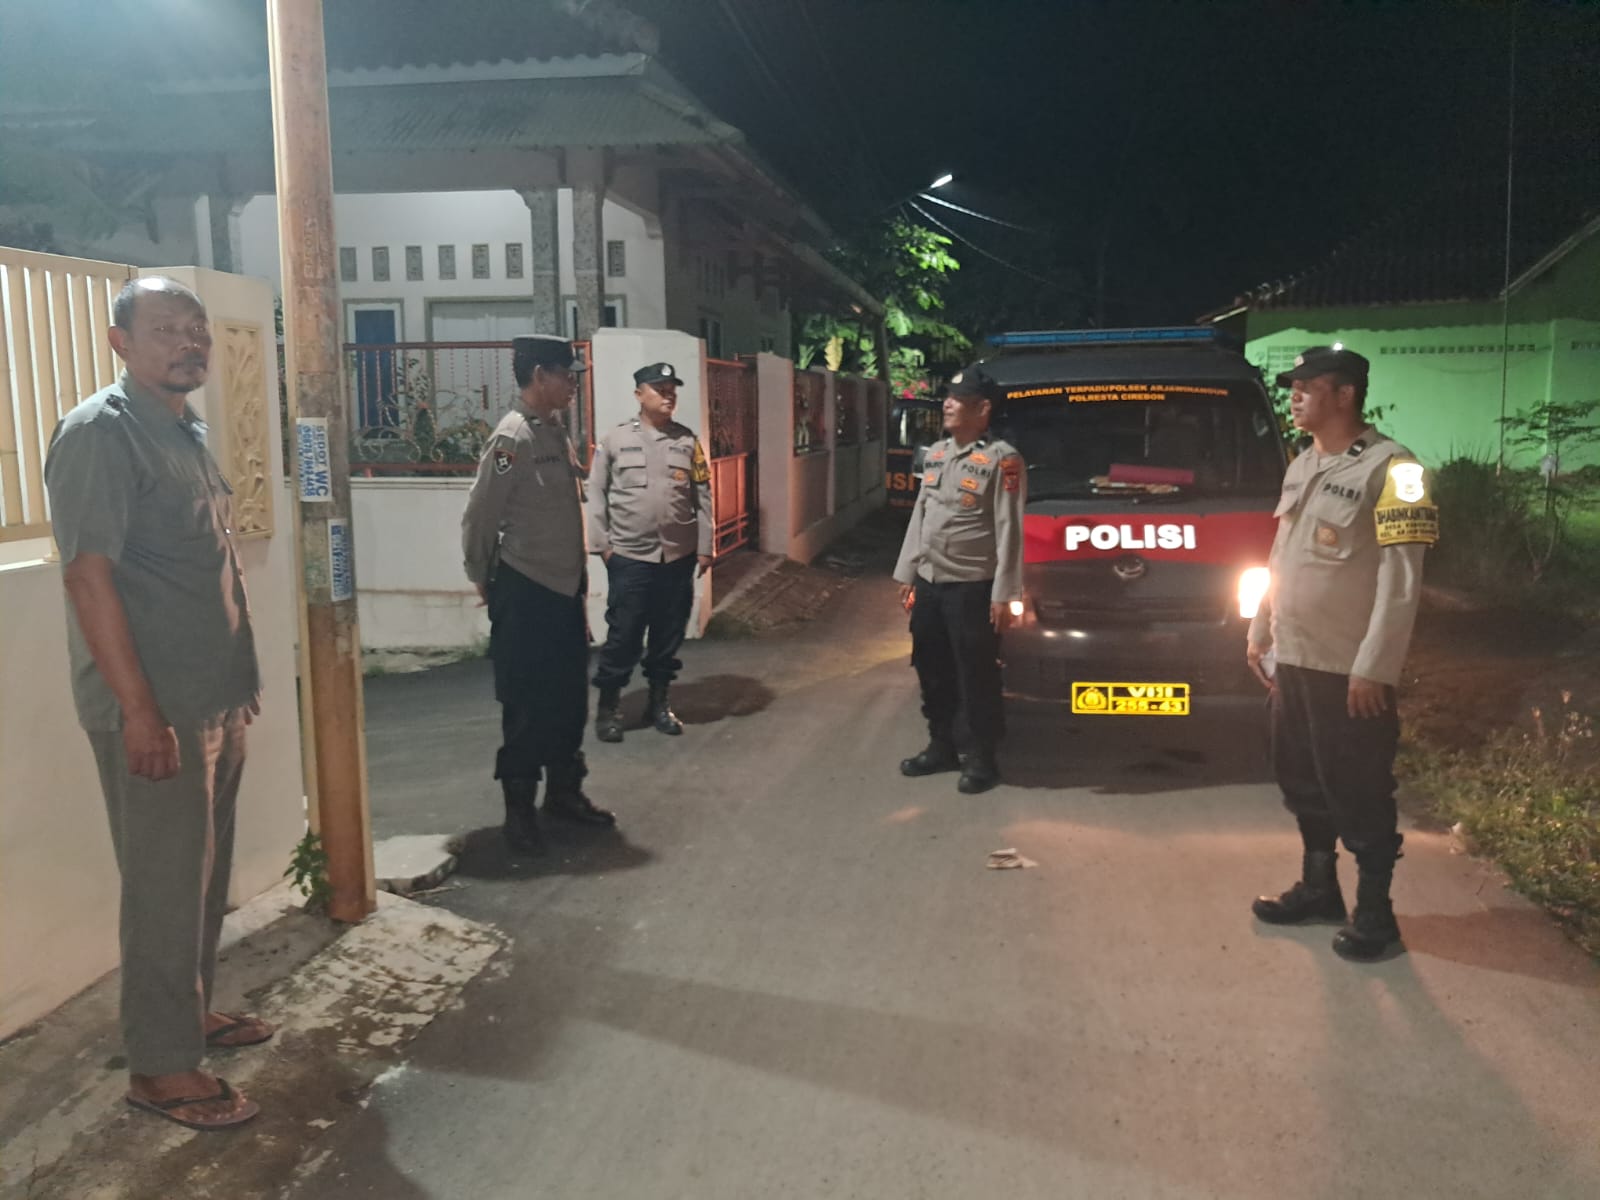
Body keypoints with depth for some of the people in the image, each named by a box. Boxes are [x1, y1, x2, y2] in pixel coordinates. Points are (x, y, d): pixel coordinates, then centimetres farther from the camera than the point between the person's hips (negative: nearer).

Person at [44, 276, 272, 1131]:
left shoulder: (187, 432, 13)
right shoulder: (99, 433, -14)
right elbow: (88, 572, -20)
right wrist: (139, 707, -23)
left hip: (214, 698, 9)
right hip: (155, 708, -9)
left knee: (206, 872, 18)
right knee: (166, 884, 1)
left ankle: (191, 1012, 34)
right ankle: (159, 1065, 14)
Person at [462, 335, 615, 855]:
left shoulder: (556, 432, 10)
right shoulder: (512, 438, -17)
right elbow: (478, 519, -15)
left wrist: (580, 581, 15)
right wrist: (485, 582, -3)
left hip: (565, 590, 8)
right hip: (525, 597, -8)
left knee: (569, 699, 16)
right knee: (527, 707, 2)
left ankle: (564, 792, 31)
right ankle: (520, 811, 14)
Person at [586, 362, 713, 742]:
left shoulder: (688, 441, 5)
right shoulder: (614, 440, -1)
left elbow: (702, 497, 6)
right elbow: (597, 495, 1)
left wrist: (704, 547, 3)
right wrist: (601, 544, -4)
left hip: (678, 557, 3)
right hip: (628, 557, -2)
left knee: (669, 634, 11)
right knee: (623, 634, 1)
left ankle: (658, 701, 26)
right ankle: (608, 706, 15)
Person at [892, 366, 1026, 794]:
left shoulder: (1001, 459, -11)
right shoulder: (935, 454, 12)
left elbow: (1009, 530, -14)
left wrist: (1004, 593, -17)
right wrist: (906, 573, 16)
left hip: (972, 587, -7)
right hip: (928, 583, 7)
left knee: (977, 677, 1)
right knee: (932, 673, 16)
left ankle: (982, 760, 13)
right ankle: (940, 747, 30)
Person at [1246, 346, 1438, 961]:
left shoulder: (1390, 469, -14)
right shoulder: (1301, 467, 12)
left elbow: (1401, 580, -18)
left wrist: (1373, 667, -20)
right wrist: (1259, 632, 17)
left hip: (1348, 669, -8)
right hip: (1292, 659, 8)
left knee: (1359, 793, 2)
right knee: (1302, 782, 16)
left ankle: (1374, 913, 16)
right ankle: (1318, 887, 32)